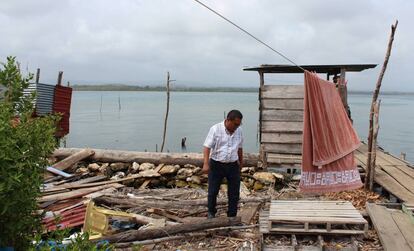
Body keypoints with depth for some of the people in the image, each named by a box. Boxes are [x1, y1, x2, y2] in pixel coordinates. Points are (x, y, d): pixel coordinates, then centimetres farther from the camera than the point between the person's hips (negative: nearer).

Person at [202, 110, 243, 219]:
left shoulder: (239, 131, 3)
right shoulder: (215, 129, -12)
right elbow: (207, 147, -15)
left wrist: (241, 162, 22)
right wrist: (206, 163, -24)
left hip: (233, 166, 4)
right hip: (216, 165, -3)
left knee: (234, 193, 5)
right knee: (213, 191, 6)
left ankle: (232, 216, 20)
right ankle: (211, 212, 29)